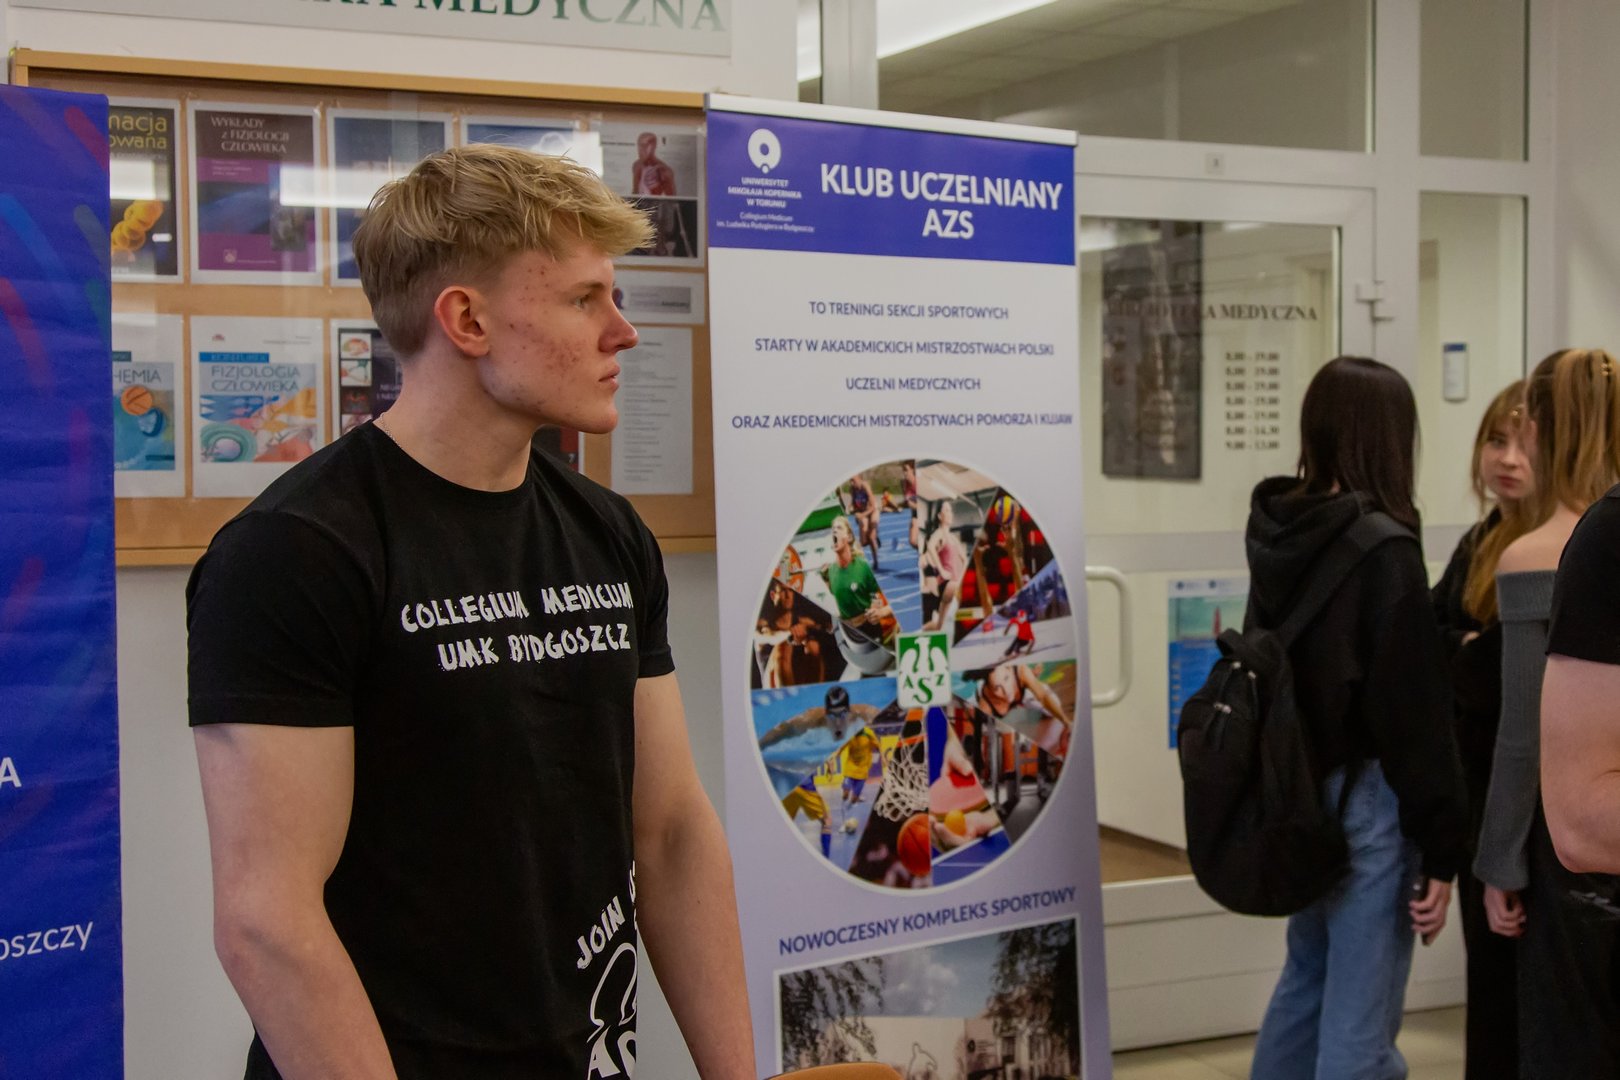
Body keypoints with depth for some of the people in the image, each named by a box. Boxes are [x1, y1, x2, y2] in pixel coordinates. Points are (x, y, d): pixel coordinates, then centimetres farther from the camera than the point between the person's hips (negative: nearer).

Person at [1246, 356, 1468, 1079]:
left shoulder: (1278, 532, 4)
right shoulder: (1384, 550, -18)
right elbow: (1415, 712, -17)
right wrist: (1441, 848, -12)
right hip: (1365, 799, -8)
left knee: (1308, 974, 24)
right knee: (1360, 1018, 0)